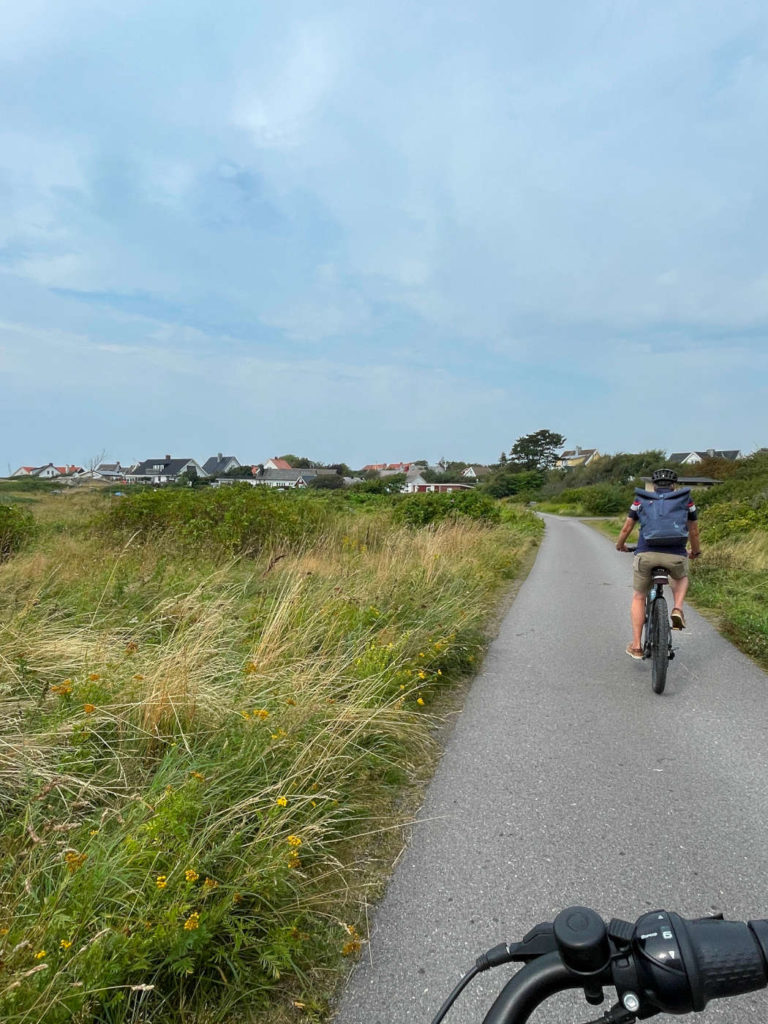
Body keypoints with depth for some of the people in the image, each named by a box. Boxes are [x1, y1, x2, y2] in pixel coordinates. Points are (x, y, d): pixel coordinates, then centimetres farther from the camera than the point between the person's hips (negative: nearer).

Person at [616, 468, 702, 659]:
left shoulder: (641, 500, 15)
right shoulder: (686, 501, 15)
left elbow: (626, 528, 20)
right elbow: (694, 531, 23)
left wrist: (620, 545, 39)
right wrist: (696, 551, 41)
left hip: (646, 554, 0)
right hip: (676, 555, 0)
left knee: (638, 597, 19)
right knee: (681, 578, 36)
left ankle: (636, 646, 16)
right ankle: (677, 609, 9)